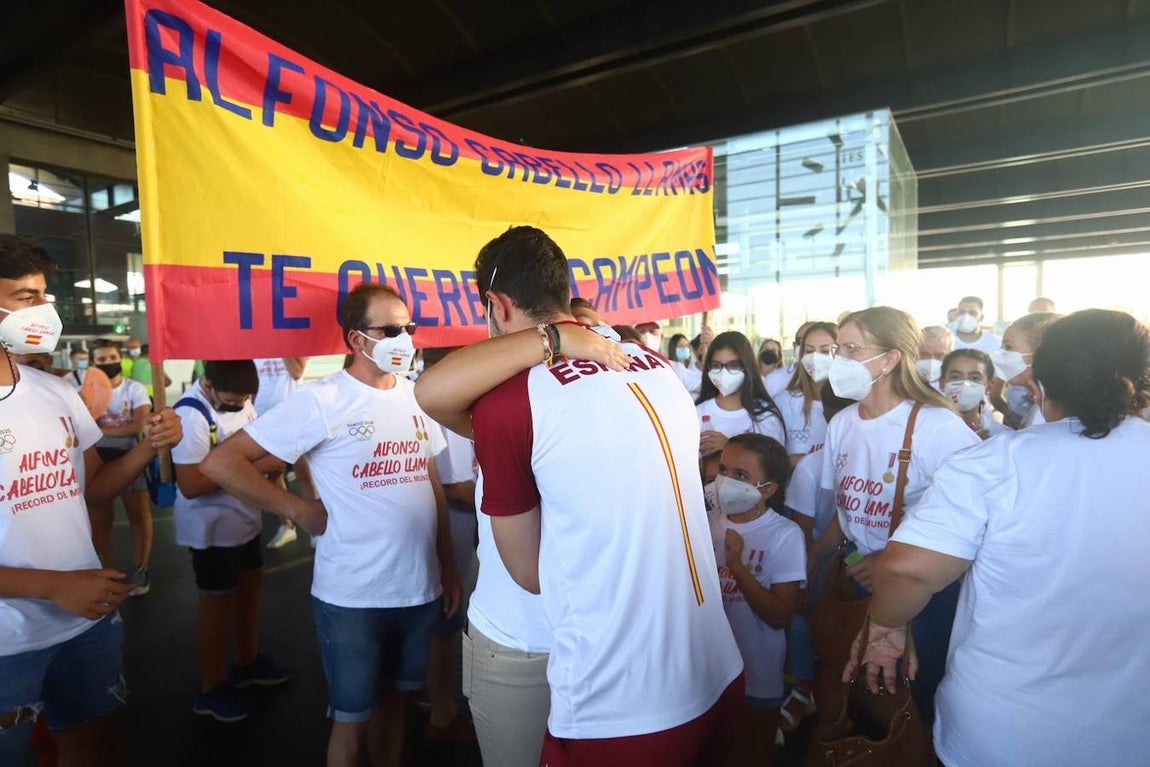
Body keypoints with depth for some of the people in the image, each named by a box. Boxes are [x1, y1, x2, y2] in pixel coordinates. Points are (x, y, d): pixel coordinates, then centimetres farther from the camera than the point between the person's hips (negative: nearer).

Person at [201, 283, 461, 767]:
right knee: (352, 717, 13)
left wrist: (449, 567, 11)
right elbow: (220, 464, -13)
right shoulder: (321, 400, -14)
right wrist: (299, 510, -13)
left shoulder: (416, 397, 4)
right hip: (352, 595, -5)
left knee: (396, 699, 23)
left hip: (420, 588, 5)